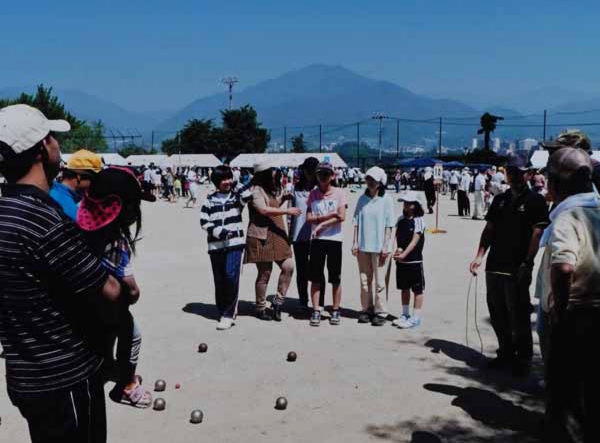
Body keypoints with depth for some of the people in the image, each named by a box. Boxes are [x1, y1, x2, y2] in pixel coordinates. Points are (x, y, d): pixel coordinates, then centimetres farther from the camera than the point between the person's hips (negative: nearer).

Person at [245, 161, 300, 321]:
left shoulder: (271, 190, 19)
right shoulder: (256, 190, -10)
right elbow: (263, 210, -22)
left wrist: (283, 199, 11)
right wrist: (287, 211, -21)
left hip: (277, 236, 8)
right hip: (261, 237, -8)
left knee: (288, 266, -1)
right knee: (265, 273, -1)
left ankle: (278, 301, 11)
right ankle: (260, 308, 14)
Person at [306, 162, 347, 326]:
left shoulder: (339, 193, -1)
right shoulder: (313, 194, 6)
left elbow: (341, 217, -11)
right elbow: (309, 218, -2)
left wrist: (321, 224, -13)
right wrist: (328, 216, -14)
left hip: (334, 239, -2)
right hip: (317, 239, 2)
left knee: (335, 278, 5)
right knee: (315, 278, 4)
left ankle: (335, 311, 16)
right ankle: (316, 311, 11)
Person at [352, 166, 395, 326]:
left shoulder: (386, 200, -4)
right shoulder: (362, 199, 7)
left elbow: (389, 225, -5)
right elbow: (356, 222, 9)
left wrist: (385, 246, -9)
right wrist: (355, 242, 3)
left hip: (380, 247, -4)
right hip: (363, 246, 4)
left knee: (380, 281, 0)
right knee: (364, 280, 10)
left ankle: (380, 312, 8)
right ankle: (366, 310, 21)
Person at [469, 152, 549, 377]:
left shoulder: (535, 200, -2)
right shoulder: (500, 200, 15)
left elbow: (537, 233, -10)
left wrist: (527, 263, -17)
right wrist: (479, 256, 4)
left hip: (517, 269, -6)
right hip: (494, 266, 6)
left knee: (518, 316, 2)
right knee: (498, 314, 13)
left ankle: (523, 360, 16)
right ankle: (506, 354, 28)